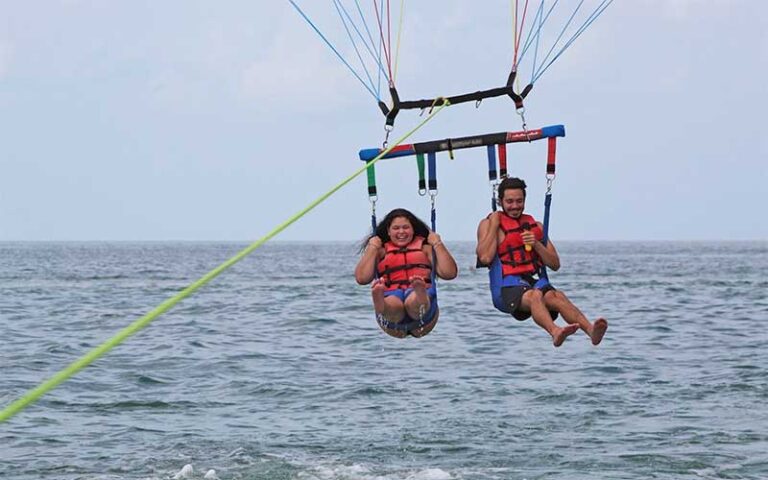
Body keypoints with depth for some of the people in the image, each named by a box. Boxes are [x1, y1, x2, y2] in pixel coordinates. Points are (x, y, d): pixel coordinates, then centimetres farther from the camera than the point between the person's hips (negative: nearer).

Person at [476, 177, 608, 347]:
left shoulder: (535, 226, 21)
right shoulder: (488, 224, 9)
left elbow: (555, 264, 16)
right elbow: (485, 257, -10)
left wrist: (536, 244, 0)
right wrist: (494, 225, -4)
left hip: (536, 281, 4)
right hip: (507, 287, -4)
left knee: (557, 297, -30)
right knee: (535, 295, -38)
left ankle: (591, 330, -55)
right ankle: (555, 331, -67)